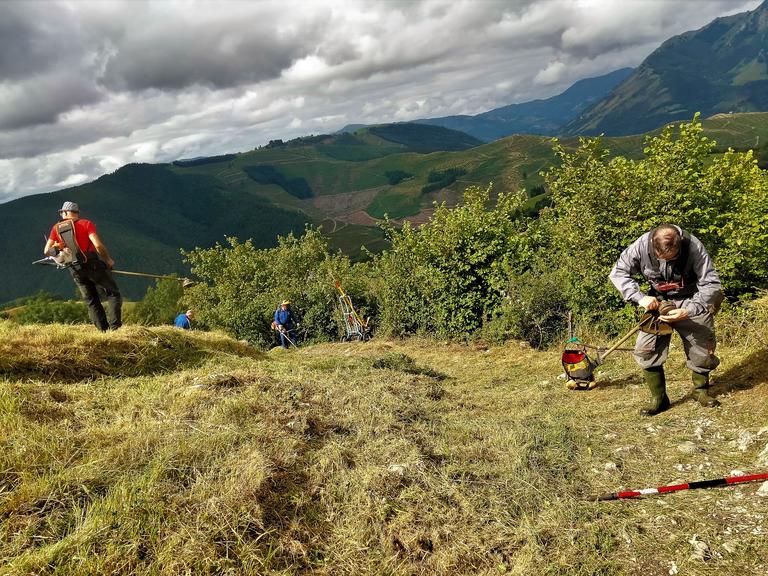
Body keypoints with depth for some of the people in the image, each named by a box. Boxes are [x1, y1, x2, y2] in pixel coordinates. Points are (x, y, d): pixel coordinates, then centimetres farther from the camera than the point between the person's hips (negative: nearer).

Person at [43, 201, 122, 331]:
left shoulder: (56, 228, 8)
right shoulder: (85, 223, -2)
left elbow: (47, 251, 4)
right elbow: (98, 245, -15)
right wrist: (108, 260, -2)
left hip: (75, 270, 4)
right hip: (92, 264, -4)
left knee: (92, 302, 12)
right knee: (113, 293, 5)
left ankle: (104, 330, 6)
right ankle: (115, 327, -9)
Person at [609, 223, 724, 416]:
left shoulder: (693, 247, -27)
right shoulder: (641, 246, -23)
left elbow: (711, 283, -23)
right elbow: (618, 273, -13)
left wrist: (688, 311, -34)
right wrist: (640, 297, -25)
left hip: (691, 302, -1)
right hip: (659, 302, 1)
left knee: (703, 348, 2)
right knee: (646, 349, -9)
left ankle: (701, 390, 30)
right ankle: (659, 399, 5)